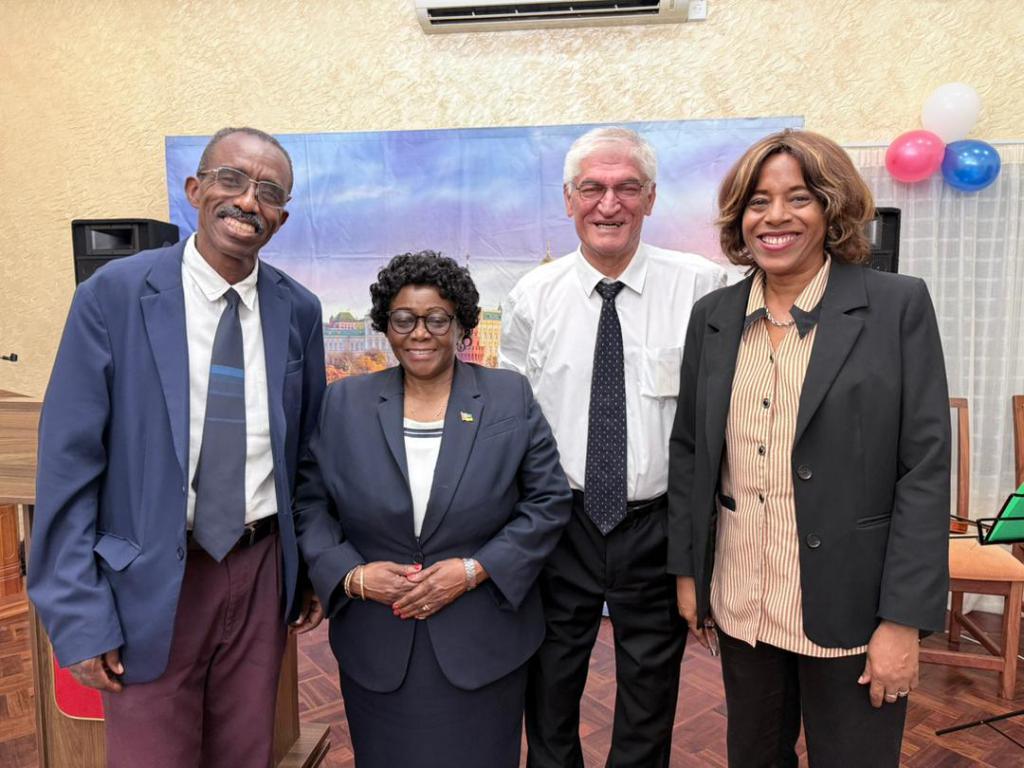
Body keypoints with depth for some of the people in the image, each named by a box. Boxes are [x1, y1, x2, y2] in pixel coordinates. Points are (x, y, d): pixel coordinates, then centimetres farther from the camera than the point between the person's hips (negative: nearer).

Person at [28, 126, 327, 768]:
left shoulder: (299, 310, 0)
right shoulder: (114, 294, -9)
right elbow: (68, 460, -9)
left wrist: (315, 570, 8)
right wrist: (78, 614, -10)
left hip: (263, 570, 3)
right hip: (152, 578, -3)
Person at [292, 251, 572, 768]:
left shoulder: (511, 399, -3)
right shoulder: (344, 403, 1)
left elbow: (548, 502, -4)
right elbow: (310, 503, 3)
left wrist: (474, 569, -14)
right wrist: (352, 576, -12)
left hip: (482, 644, -1)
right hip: (376, 647, 1)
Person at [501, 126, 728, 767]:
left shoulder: (701, 286, -9)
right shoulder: (532, 298, -2)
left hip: (659, 524, -1)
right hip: (561, 522, 2)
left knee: (650, 698, 20)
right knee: (549, 695, 19)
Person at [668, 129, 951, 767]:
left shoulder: (898, 305, -8)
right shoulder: (713, 316, 2)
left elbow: (926, 468, -10)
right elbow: (688, 451, 7)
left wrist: (903, 619, -12)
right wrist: (687, 570, 6)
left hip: (850, 606, -3)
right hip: (740, 604, 4)